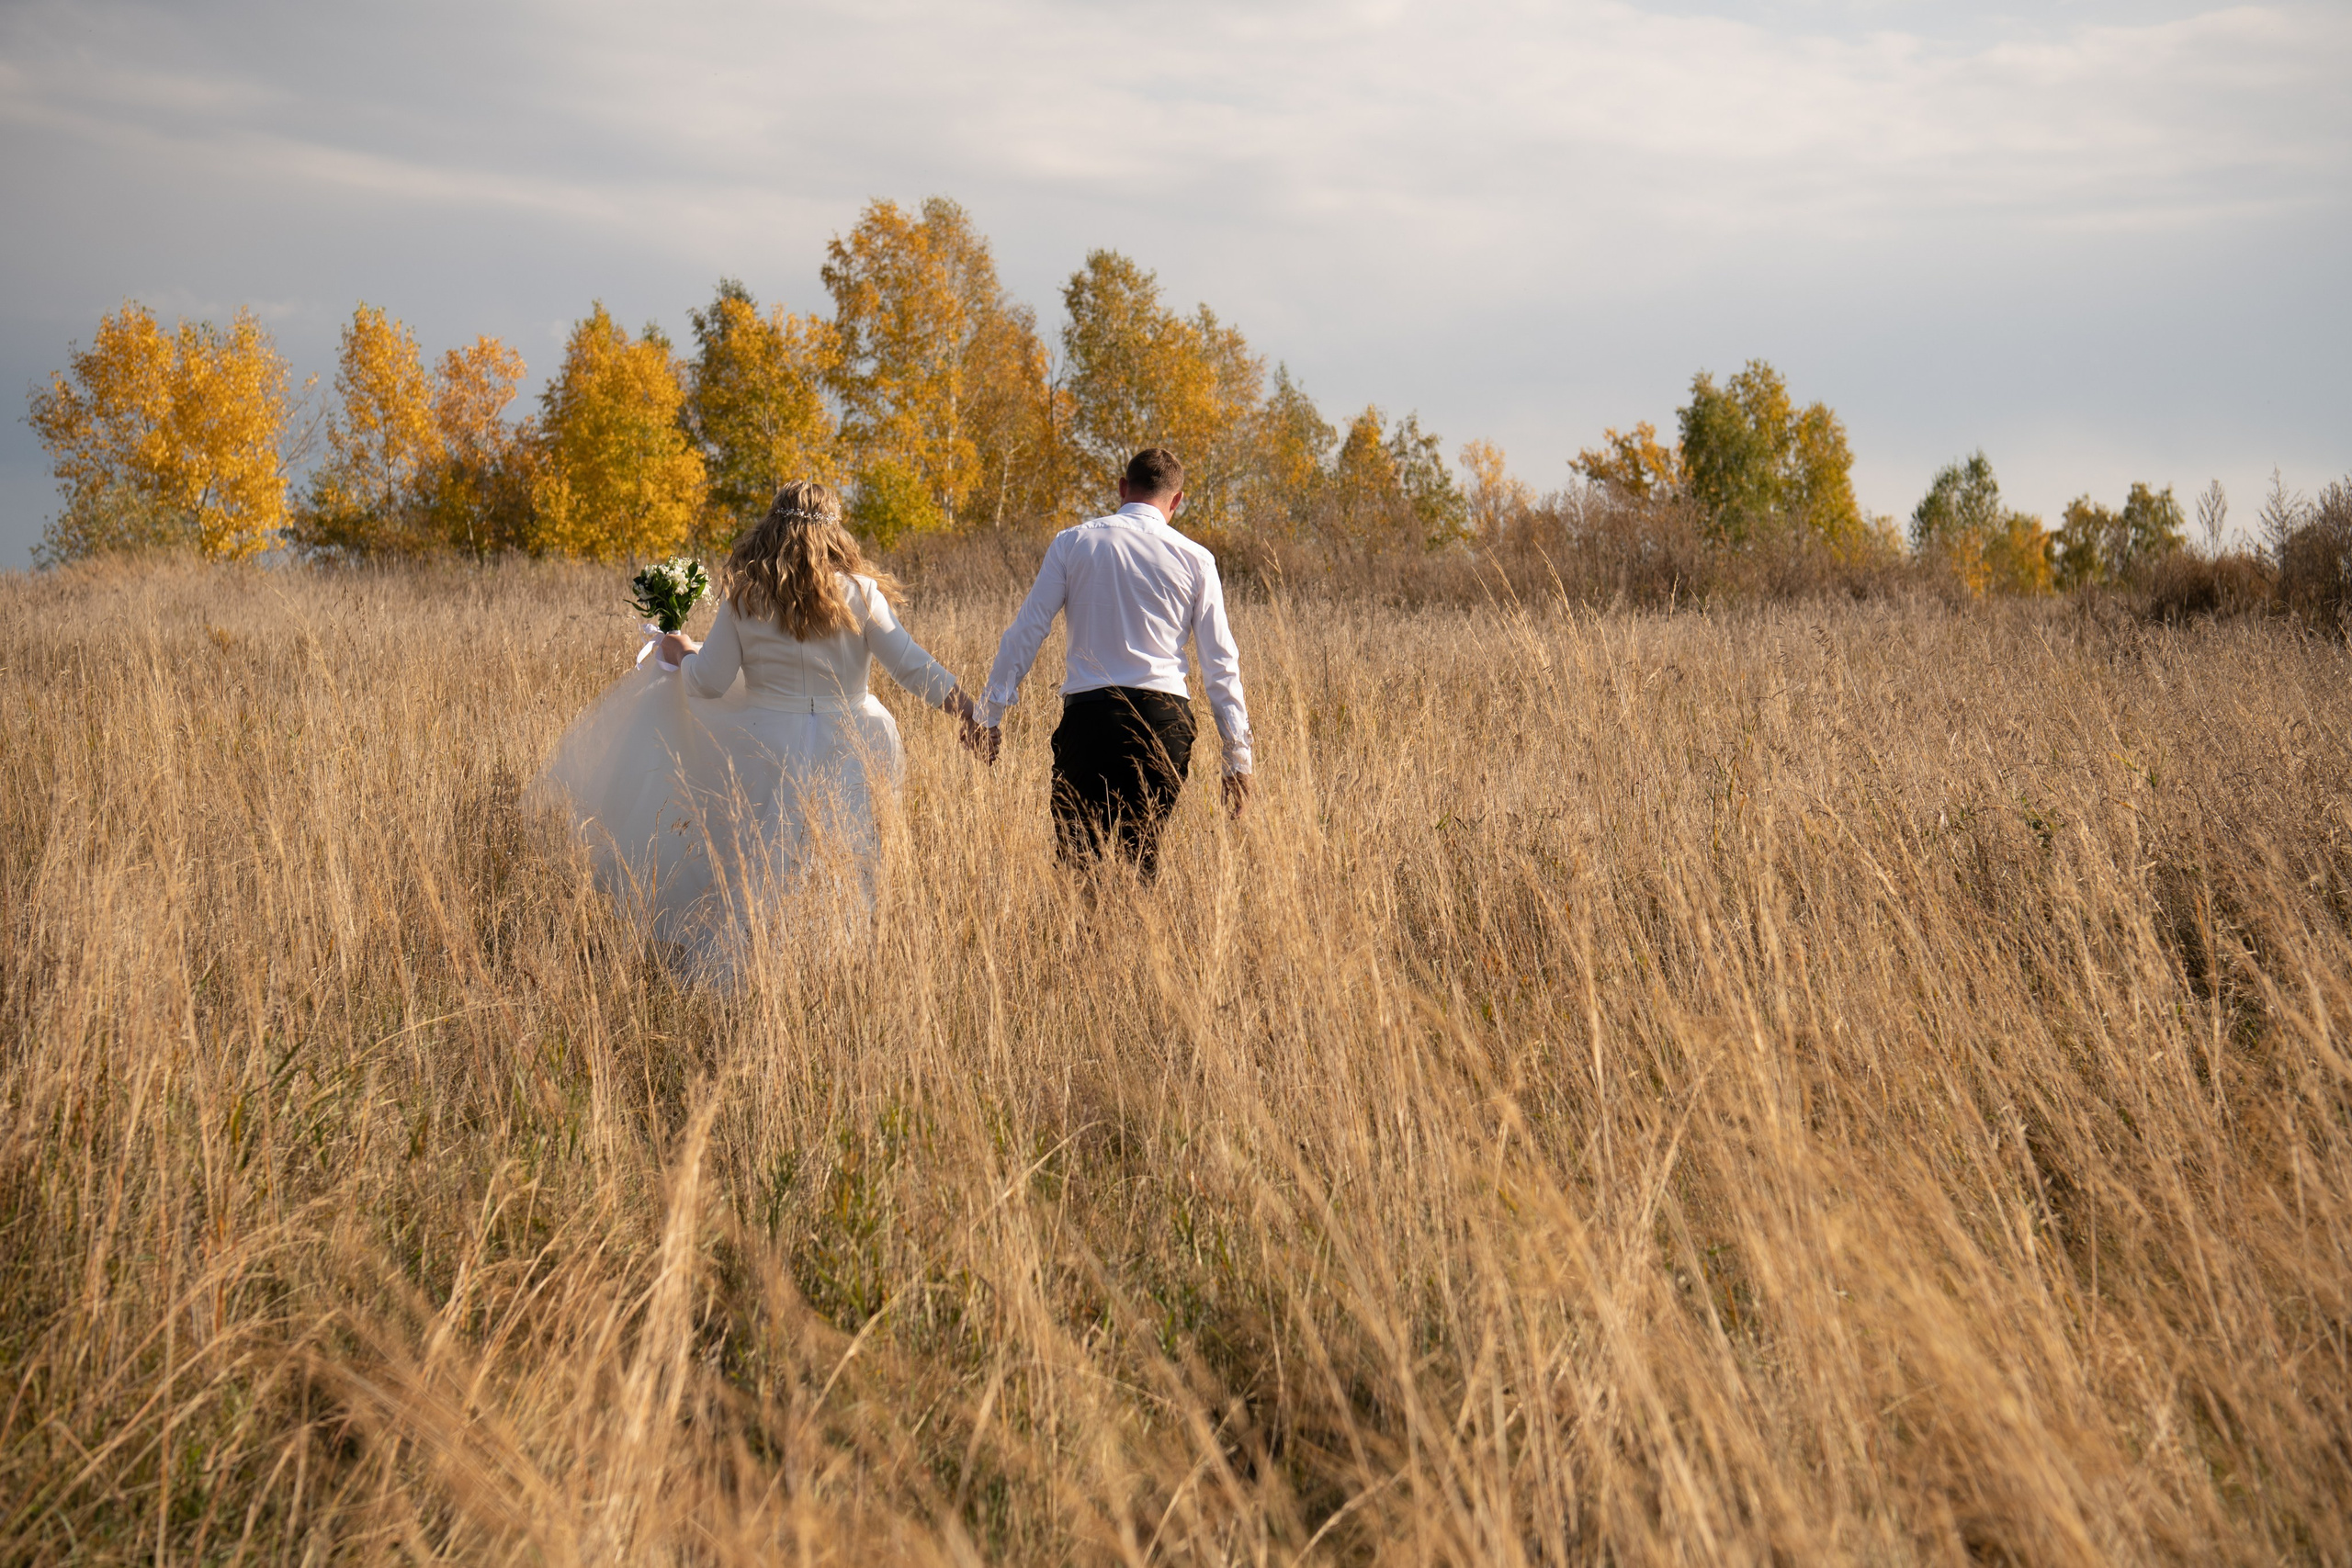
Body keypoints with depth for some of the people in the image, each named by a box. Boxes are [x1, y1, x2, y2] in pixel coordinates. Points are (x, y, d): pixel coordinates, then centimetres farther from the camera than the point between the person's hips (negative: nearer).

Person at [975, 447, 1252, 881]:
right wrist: (1238, 760, 10)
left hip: (1089, 712, -1)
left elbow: (1026, 631, 4)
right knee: (1142, 856, 10)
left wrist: (990, 714, 8)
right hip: (1164, 718, 1)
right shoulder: (1195, 560, 7)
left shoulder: (1072, 543, 6)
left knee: (1076, 853, 1)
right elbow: (1222, 665, 7)